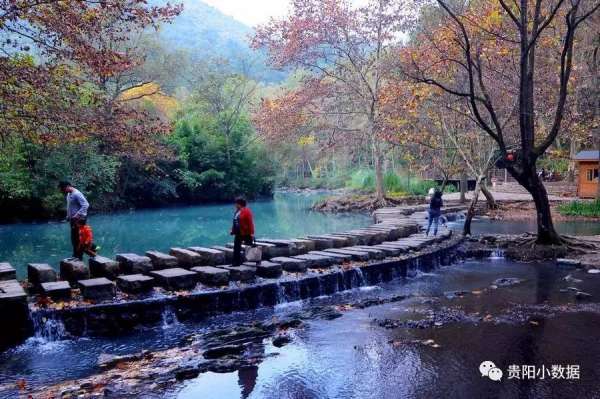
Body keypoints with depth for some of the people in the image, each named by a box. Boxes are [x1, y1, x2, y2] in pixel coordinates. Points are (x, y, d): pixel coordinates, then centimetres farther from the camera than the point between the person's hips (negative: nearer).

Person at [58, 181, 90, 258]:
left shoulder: (77, 194, -18)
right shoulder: (69, 194, 11)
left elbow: (86, 205, -25)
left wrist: (77, 215, -30)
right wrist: (68, 217, 15)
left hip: (79, 219, -9)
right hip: (73, 219, 9)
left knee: (78, 238, -5)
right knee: (74, 238, 14)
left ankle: (78, 257, 1)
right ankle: (75, 256, 26)